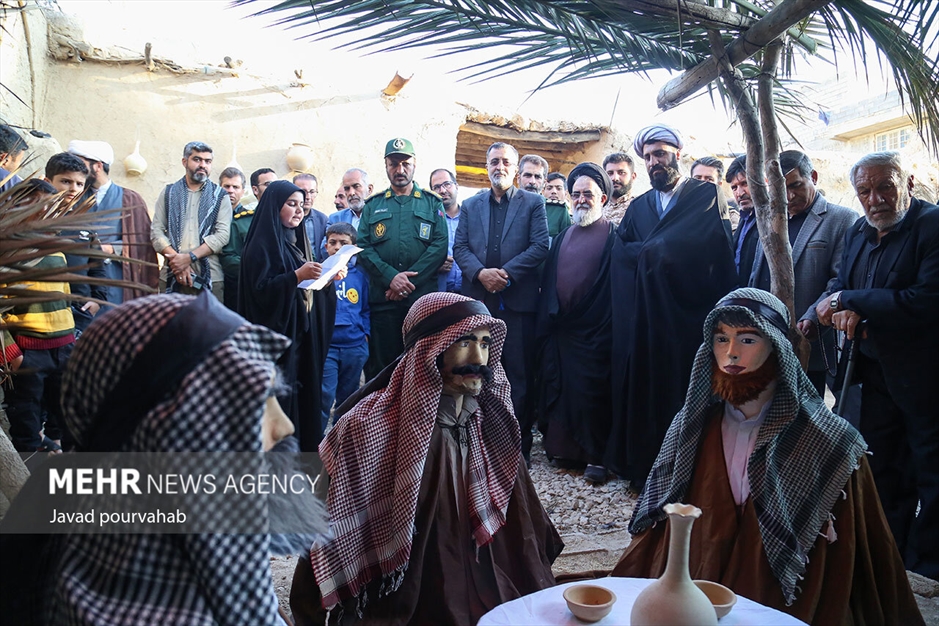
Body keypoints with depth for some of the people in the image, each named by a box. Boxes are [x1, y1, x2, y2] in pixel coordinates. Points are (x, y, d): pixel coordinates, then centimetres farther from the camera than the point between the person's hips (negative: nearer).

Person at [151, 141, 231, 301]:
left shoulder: (220, 196, 9)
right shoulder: (168, 193, 14)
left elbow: (222, 235, -3)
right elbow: (156, 231, 6)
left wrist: (190, 257, -13)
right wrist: (176, 258, -10)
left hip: (210, 277, -1)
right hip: (171, 276, 1)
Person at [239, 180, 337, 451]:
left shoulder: (295, 241, 16)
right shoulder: (262, 244, -8)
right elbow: (260, 289, -17)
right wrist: (297, 276, -25)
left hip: (302, 336, 8)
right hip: (276, 336, -8)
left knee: (303, 395, 8)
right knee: (280, 398, -5)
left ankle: (305, 445, 16)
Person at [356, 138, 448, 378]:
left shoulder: (432, 203, 11)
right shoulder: (373, 205, 14)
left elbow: (440, 246, -1)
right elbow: (363, 247, 3)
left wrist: (410, 280, -12)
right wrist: (391, 277, -12)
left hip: (422, 296, -1)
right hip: (383, 297, 1)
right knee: (381, 363, 3)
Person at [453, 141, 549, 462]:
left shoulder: (533, 203, 8)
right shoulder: (471, 205, 17)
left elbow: (540, 246, -3)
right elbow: (460, 247, 8)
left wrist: (506, 273, -14)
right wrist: (480, 272, -11)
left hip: (518, 300, -2)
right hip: (478, 300, 3)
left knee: (520, 376, 1)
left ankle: (520, 445, 10)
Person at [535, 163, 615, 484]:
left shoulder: (613, 236, -2)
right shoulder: (563, 237, 16)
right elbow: (547, 282, 15)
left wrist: (610, 327, -15)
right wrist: (545, 321, 9)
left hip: (595, 332, -5)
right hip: (560, 330, 6)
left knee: (592, 394, -1)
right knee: (559, 390, 9)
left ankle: (596, 456, 10)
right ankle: (562, 447, 22)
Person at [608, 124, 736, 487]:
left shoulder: (706, 195, 3)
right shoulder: (639, 206, 18)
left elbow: (705, 241, -14)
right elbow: (620, 253, 6)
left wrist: (649, 250, -6)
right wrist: (653, 252, -10)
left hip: (690, 316, -4)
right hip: (645, 318, 4)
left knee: (685, 392, -1)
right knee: (645, 388, 5)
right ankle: (643, 466, 16)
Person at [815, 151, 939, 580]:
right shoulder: (858, 233, 9)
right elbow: (839, 288, 11)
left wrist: (849, 300, -19)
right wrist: (841, 309, -14)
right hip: (877, 373, 7)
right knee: (882, 467, 18)